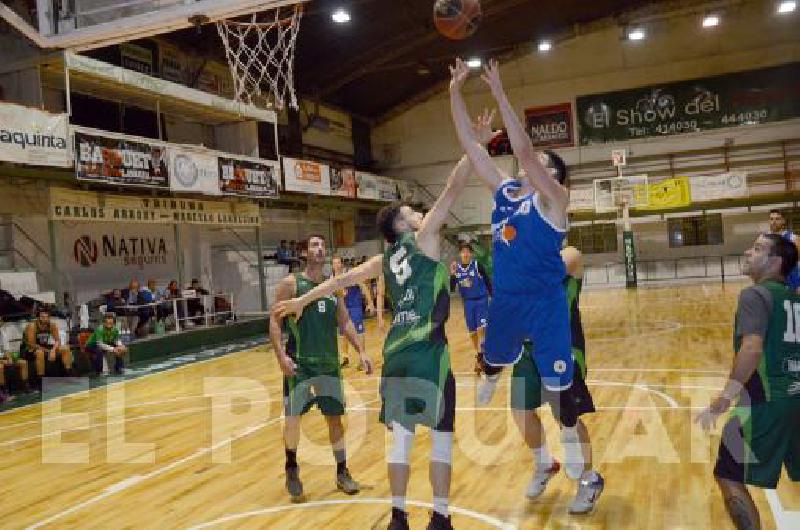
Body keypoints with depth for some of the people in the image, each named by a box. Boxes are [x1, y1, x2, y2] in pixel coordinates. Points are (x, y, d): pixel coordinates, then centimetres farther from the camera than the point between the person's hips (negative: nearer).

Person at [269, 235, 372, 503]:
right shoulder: (291, 283, -5)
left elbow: (345, 322, 13)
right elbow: (275, 321, -9)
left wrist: (360, 351, 3)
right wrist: (281, 355, -21)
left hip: (329, 362, 5)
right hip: (300, 363, -4)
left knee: (335, 418, 9)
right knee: (292, 417, -5)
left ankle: (342, 473, 23)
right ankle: (292, 470, 18)